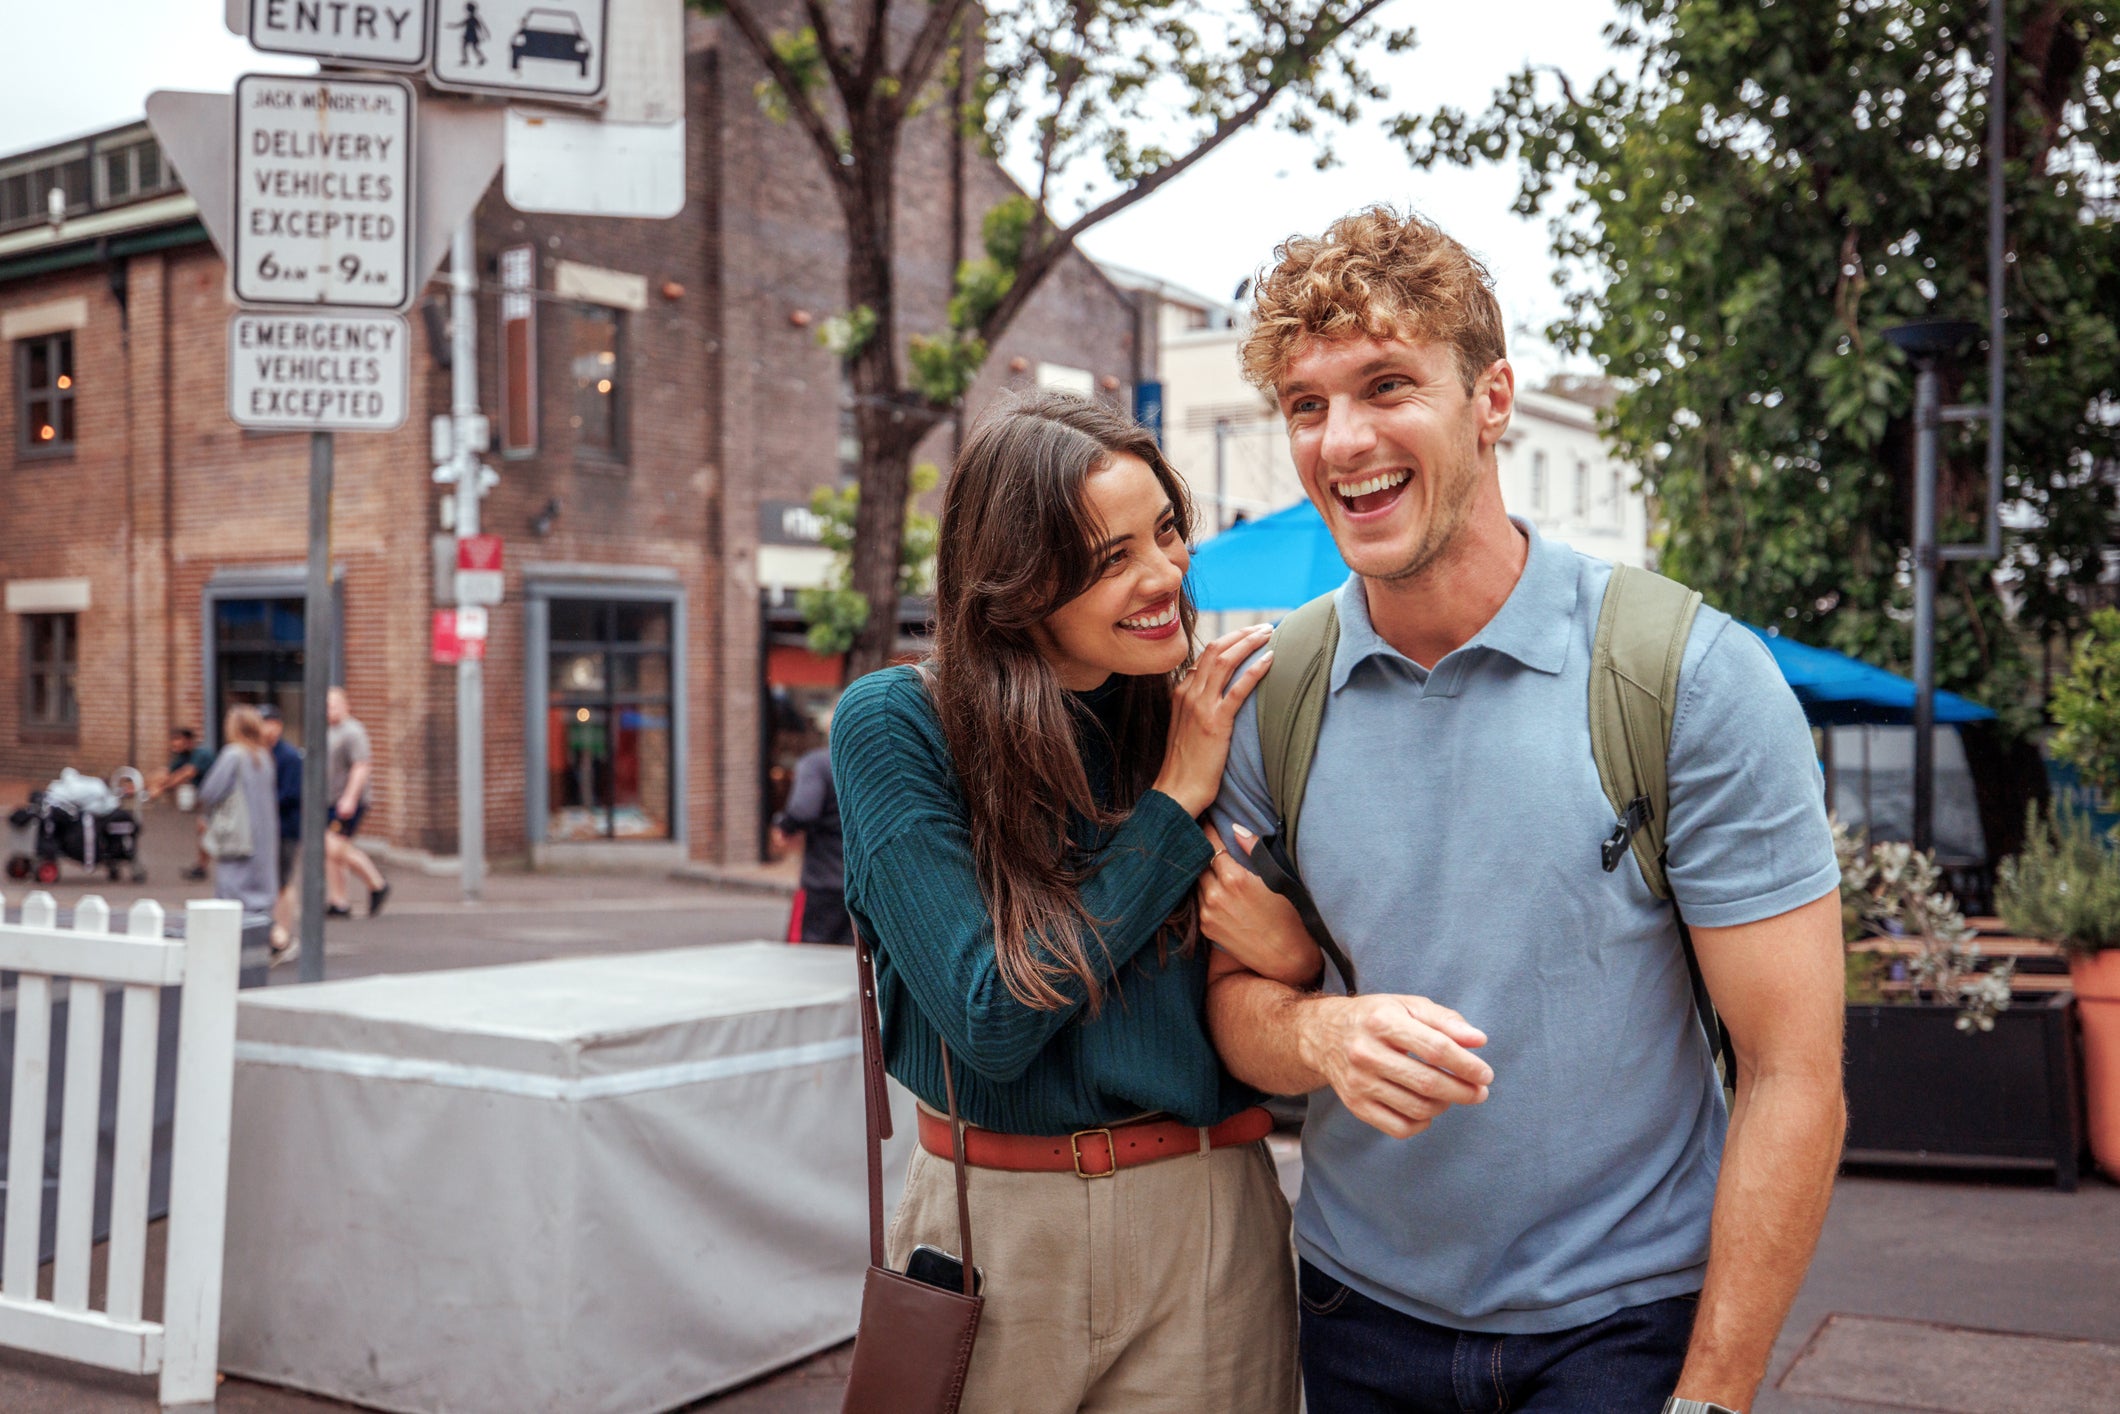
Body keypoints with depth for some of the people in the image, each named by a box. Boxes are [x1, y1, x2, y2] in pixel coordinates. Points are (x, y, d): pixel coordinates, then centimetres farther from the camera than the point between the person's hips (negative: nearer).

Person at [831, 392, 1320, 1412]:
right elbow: (991, 1021, -18)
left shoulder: (1219, 722, -4)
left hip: (1205, 1219, 2)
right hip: (991, 1221, -1)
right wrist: (1171, 804, -16)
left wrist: (1285, 946, -18)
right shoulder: (894, 726, -11)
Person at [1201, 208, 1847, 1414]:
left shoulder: (1695, 676, -14)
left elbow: (1794, 1075, -12)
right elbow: (1237, 999, 3)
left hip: (1620, 1317, -3)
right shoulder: (1272, 694, -4)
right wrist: (1321, 1033, -20)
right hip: (1358, 1311, 3)